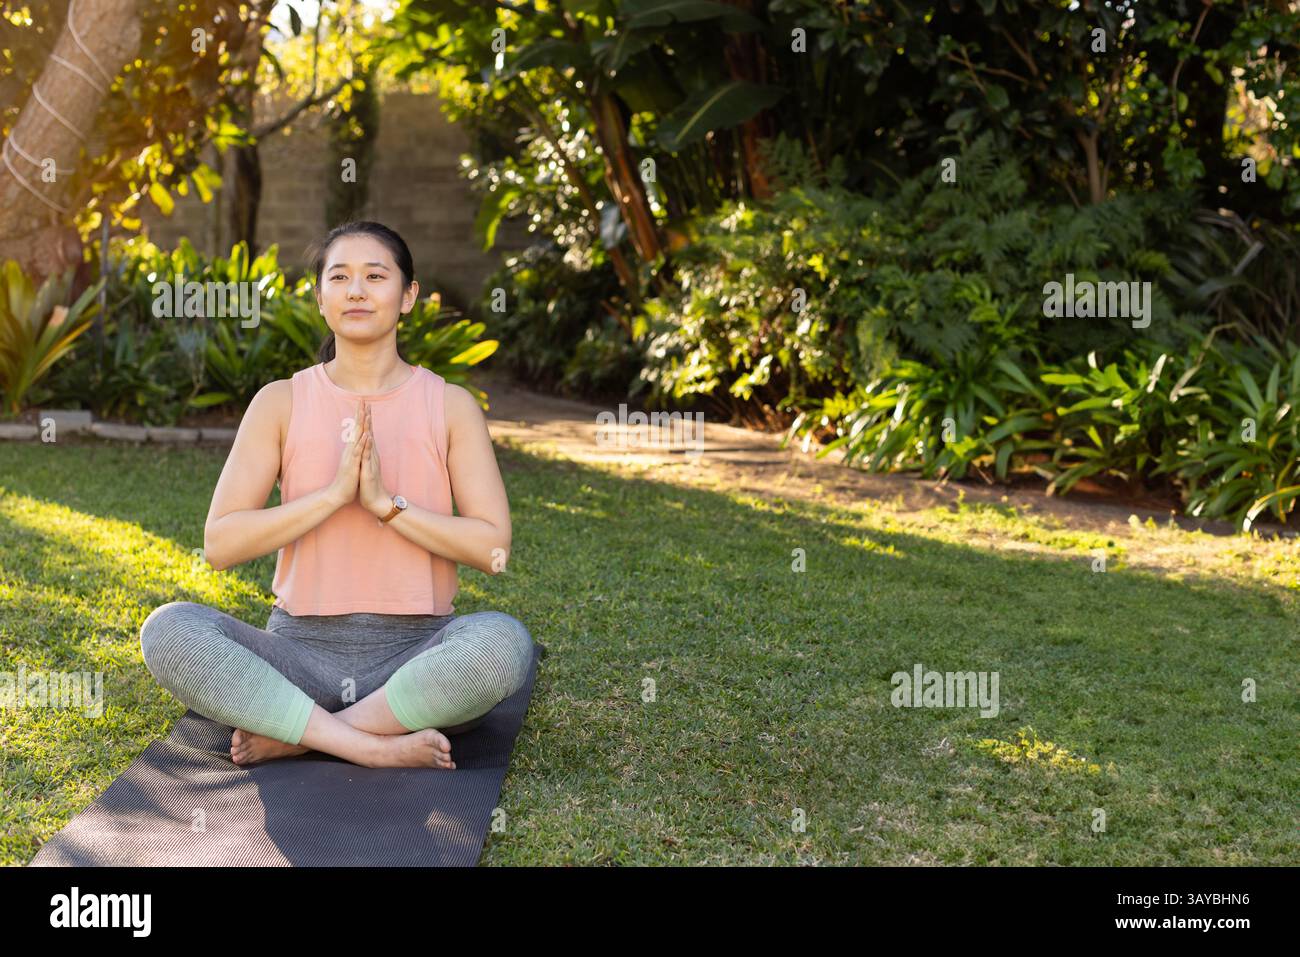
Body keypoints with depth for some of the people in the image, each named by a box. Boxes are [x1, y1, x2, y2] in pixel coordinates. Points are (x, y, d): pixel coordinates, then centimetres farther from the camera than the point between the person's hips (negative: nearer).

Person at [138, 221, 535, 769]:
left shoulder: (449, 406, 4)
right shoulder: (280, 403, 5)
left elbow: (494, 547, -4)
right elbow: (219, 544, -4)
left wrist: (385, 502, -14)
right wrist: (333, 493, -15)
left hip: (415, 653, -1)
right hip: (302, 649, 1)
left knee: (504, 640, -33)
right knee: (169, 629, -26)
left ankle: (290, 735, -20)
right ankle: (379, 748, -28)